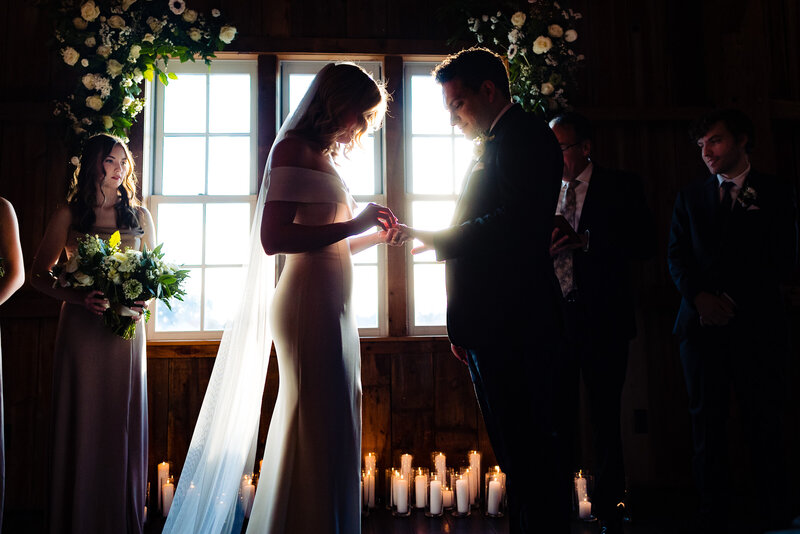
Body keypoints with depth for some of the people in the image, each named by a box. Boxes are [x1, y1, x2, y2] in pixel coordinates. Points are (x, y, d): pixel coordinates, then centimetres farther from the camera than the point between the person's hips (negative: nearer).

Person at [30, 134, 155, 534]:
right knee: (82, 425, 2)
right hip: (82, 331, -2)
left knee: (124, 425, 5)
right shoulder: (69, 215, 4)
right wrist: (79, 297, -15)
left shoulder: (139, 216, 11)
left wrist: (143, 299, -6)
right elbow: (38, 275, 2)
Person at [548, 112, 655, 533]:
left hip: (602, 320, -3)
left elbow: (645, 243, -9)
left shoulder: (620, 187, 3)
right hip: (555, 316, 3)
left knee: (604, 418, 5)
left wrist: (585, 240, -18)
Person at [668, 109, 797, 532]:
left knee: (763, 420, -2)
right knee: (707, 418, 1)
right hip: (702, 321, 2)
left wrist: (732, 298, -8)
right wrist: (700, 296, -7)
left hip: (757, 321, -2)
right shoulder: (690, 197, 17)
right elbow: (677, 255, 10)